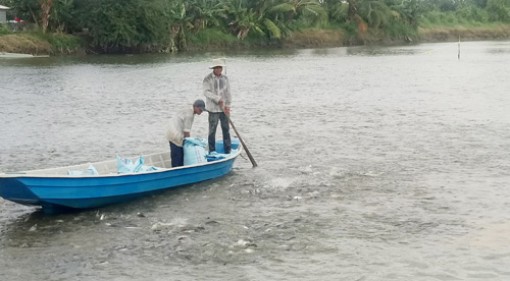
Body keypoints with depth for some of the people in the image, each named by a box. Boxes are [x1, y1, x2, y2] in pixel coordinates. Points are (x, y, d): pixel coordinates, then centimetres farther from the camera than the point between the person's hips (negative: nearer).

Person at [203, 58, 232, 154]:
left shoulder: (225, 78, 5)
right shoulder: (208, 79, -6)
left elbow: (228, 93, 4)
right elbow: (206, 92, -15)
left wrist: (227, 105, -7)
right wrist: (218, 99, -23)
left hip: (224, 109, 4)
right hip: (213, 109, -3)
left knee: (226, 129, 7)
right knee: (212, 131, 1)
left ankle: (228, 151, 15)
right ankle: (212, 152, 9)